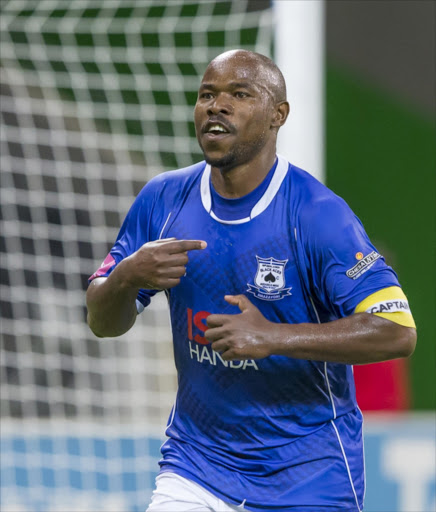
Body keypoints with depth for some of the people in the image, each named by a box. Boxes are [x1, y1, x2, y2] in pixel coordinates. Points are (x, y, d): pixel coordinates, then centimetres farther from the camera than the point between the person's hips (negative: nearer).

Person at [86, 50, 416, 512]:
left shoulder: (317, 214, -16)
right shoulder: (163, 200, -1)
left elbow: (397, 332, -23)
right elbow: (101, 322, 5)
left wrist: (273, 337, -30)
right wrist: (126, 276, -18)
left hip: (307, 475, -3)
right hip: (196, 465, 3)